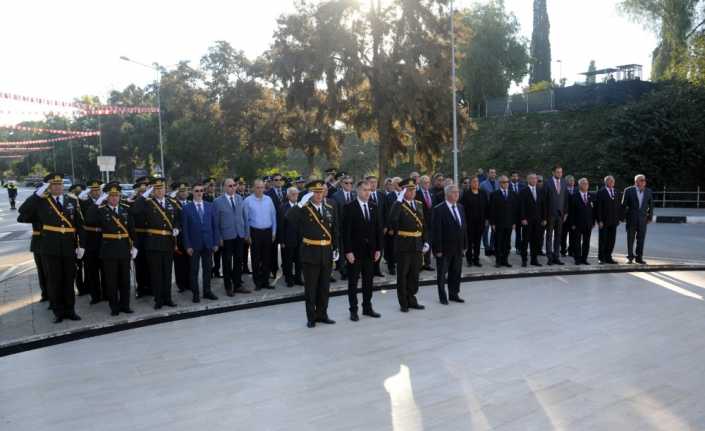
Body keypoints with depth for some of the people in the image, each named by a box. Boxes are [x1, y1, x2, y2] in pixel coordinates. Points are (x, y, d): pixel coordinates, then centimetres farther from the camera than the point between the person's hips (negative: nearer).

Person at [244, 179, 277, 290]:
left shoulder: (268, 199, 4)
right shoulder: (248, 200, -5)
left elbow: (273, 216, 9)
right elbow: (246, 219, -2)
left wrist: (274, 232, 6)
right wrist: (248, 235, -4)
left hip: (267, 232, 3)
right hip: (255, 232, -3)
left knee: (267, 258, 8)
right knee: (256, 259, 4)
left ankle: (265, 281, 19)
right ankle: (257, 282, 14)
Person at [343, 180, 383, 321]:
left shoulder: (374, 207, 8)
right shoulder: (349, 207, -8)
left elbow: (378, 229, 9)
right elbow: (346, 231, -11)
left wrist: (378, 248, 3)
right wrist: (348, 251, -15)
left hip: (370, 250, 5)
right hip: (354, 250, -5)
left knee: (368, 281, 11)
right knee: (353, 282, 5)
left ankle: (367, 308, 22)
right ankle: (353, 310, 13)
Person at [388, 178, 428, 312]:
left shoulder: (418, 205, 11)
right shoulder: (398, 205, -9)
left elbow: (423, 225, 16)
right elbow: (392, 221, -30)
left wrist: (425, 241, 8)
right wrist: (399, 202, -30)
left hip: (417, 245, 6)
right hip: (404, 245, -6)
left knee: (414, 274, 14)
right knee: (403, 275, 5)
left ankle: (411, 300, 27)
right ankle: (404, 303, 15)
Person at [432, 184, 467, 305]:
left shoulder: (460, 207, 8)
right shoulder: (439, 209, -13)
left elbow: (464, 226, 10)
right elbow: (437, 231, -14)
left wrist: (464, 245, 7)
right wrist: (438, 249, -16)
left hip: (458, 248, 6)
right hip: (444, 249, -6)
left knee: (456, 272, 14)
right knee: (442, 274, 8)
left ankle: (454, 294, 28)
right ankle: (442, 297, 21)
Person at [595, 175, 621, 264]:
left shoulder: (617, 193, 12)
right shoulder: (601, 192, -5)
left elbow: (619, 206, 15)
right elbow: (598, 207, -9)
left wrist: (619, 218, 7)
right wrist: (600, 220, -13)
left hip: (614, 221, 5)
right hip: (604, 221, -5)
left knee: (611, 240, 6)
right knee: (603, 240, 1)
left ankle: (608, 257, 15)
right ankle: (601, 258, 8)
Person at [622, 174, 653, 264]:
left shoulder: (648, 191, 6)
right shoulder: (628, 190, -3)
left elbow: (651, 205, 11)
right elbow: (624, 205, -1)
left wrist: (650, 217, 6)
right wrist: (624, 216, -3)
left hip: (643, 219, 2)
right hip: (631, 218, -2)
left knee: (641, 239, 2)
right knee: (630, 238, 4)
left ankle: (639, 257, 10)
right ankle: (630, 257, 15)